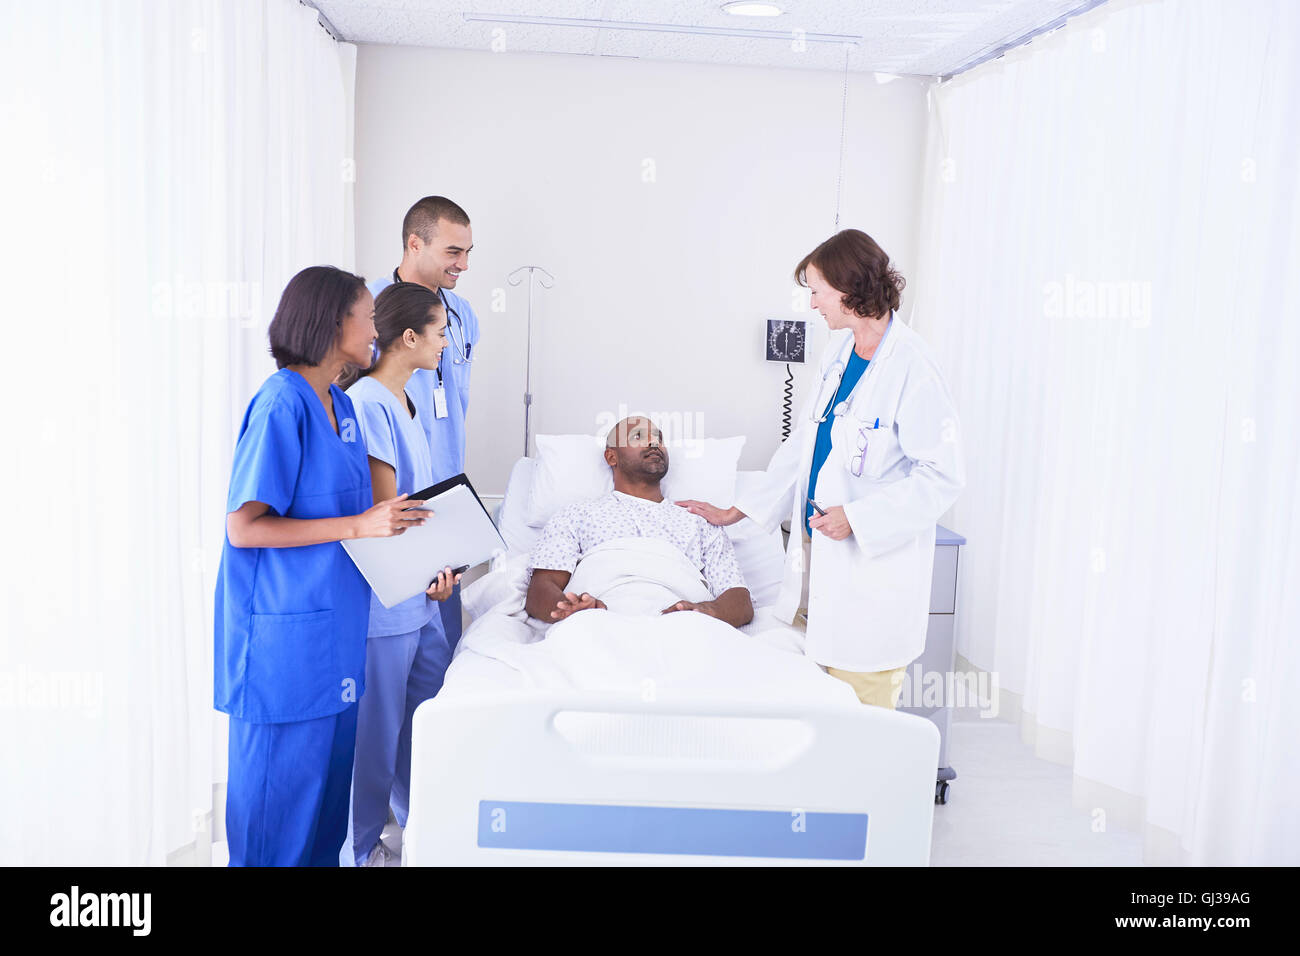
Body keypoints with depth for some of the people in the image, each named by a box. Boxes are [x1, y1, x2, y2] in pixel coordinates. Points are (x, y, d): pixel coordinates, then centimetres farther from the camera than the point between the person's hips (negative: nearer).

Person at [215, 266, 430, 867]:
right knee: (283, 770, 6)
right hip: (285, 630, -8)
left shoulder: (341, 404, 9)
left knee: (332, 758, 18)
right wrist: (357, 526, -22)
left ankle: (321, 857, 35)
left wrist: (393, 524, 6)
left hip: (333, 616, 9)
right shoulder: (281, 404, -17)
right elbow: (243, 528, -20)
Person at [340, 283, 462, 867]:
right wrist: (433, 567, -7)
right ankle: (359, 848, 24)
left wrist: (438, 563, 6)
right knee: (376, 726, 5)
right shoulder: (368, 403, -18)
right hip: (383, 598, -9)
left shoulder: (404, 400, 12)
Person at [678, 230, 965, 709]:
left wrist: (857, 517, -20)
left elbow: (943, 475, -17)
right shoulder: (841, 353, 11)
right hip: (818, 552, 8)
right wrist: (736, 511, 19)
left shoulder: (912, 368, -17)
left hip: (873, 558, -8)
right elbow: (804, 443, 18)